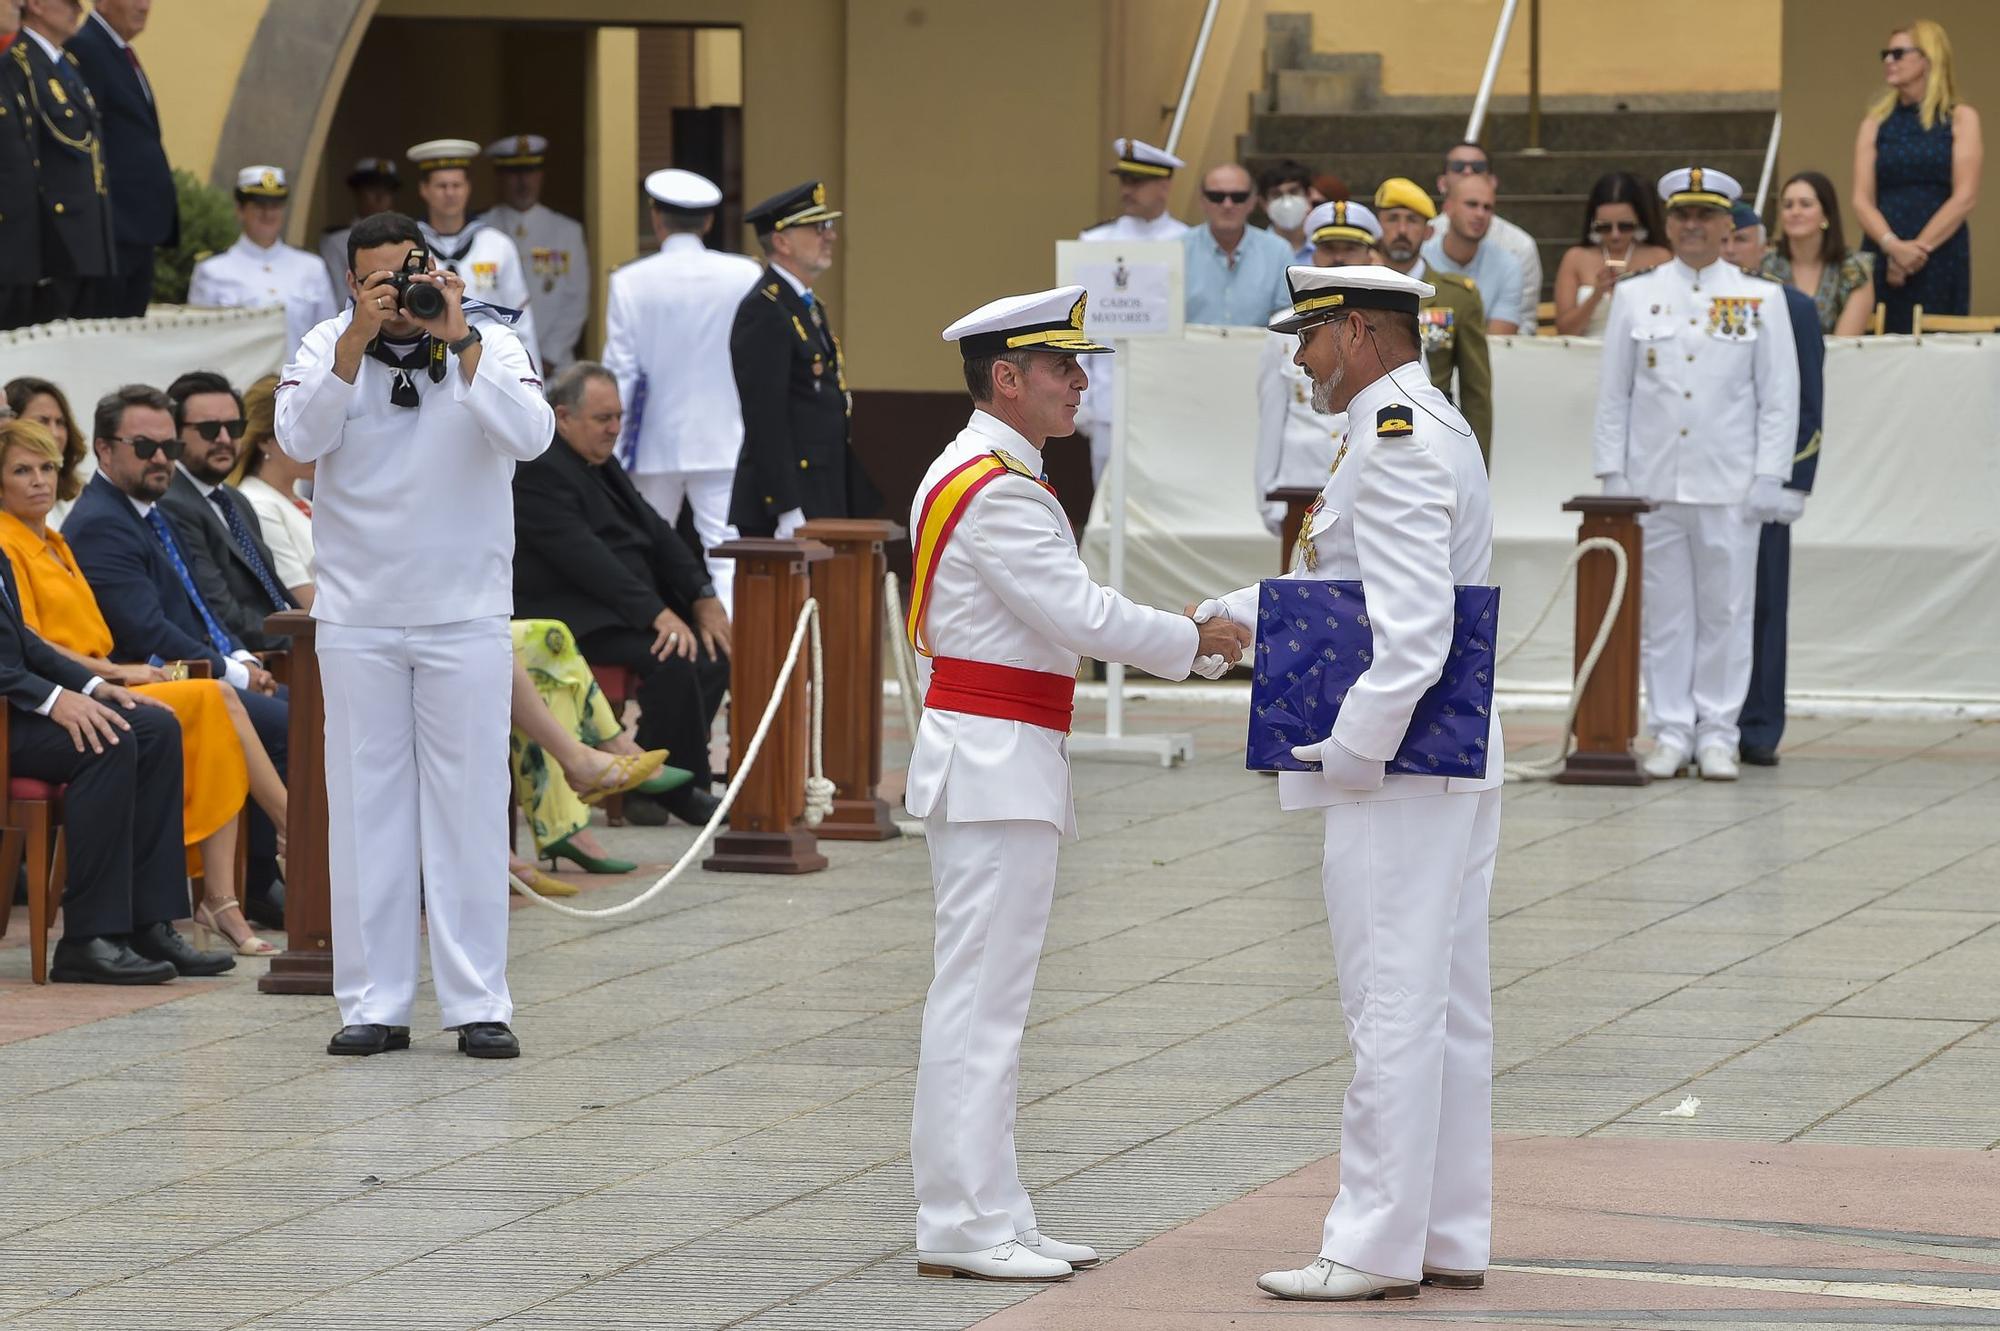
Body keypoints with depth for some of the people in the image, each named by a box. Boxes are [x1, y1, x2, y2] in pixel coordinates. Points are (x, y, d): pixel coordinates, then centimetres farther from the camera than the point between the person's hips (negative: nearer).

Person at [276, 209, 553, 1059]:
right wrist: (359, 338, -23)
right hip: (356, 615, 1)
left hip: (465, 614, -1)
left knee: (469, 806, 0)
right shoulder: (326, 347, 0)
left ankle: (478, 1004, 5)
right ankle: (373, 1004, 9)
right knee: (365, 806, 4)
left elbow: (530, 436, -19)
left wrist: (456, 340, -24)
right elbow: (300, 439, -16)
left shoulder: (490, 345, -3)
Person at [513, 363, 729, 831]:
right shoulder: (536, 470, -14)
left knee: (715, 646, -3)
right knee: (672, 658, -28)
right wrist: (657, 614, -28)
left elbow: (654, 530, 16)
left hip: (627, 608, 10)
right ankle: (676, 789, -18)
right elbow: (583, 556, -23)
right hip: (565, 613, -10)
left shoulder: (601, 464, 17)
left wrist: (703, 598, 1)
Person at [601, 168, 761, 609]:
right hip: (724, 441, 0)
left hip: (653, 441, 0)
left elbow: (620, 374, -3)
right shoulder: (745, 276, -4)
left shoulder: (630, 282, -5)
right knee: (728, 555, -4)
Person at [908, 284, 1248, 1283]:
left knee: (987, 998, 13)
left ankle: (988, 1214, 18)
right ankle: (962, 1224, -6)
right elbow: (1080, 614, -18)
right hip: (997, 761, -11)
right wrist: (1196, 640, -6)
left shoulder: (985, 477, 17)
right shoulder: (995, 489, -17)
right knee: (980, 996, -8)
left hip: (993, 762, 11)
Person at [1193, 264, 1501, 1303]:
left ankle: (1375, 1246, -4)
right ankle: (1452, 1238, 16)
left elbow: (1412, 631, -24)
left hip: (1398, 777, -11)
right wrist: (1225, 617, 19)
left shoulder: (1394, 444, -16)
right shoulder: (1435, 429, 18)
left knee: (1392, 1011, -7)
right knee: (1447, 1011, 11)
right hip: (1453, 769, 11)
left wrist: (1352, 753, -19)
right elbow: (1345, 588, 26)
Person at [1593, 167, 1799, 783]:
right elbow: (1613, 394, 10)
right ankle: (1670, 733, 8)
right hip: (1653, 484, 1)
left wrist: (1769, 478, -3)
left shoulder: (1761, 300, 5)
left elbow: (1779, 398, 4)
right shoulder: (1635, 297, 9)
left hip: (1729, 487, -1)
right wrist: (1612, 474, 3)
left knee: (1726, 611, 1)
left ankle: (1717, 736, 7)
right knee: (1662, 612, 3)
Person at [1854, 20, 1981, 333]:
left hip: (1941, 257, -2)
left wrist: (1919, 248, -13)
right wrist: (1893, 246, -16)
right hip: (1882, 257, 2)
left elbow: (1965, 198, -4)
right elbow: (1862, 201, 2)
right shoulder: (1875, 124, 11)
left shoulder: (1960, 119, 5)